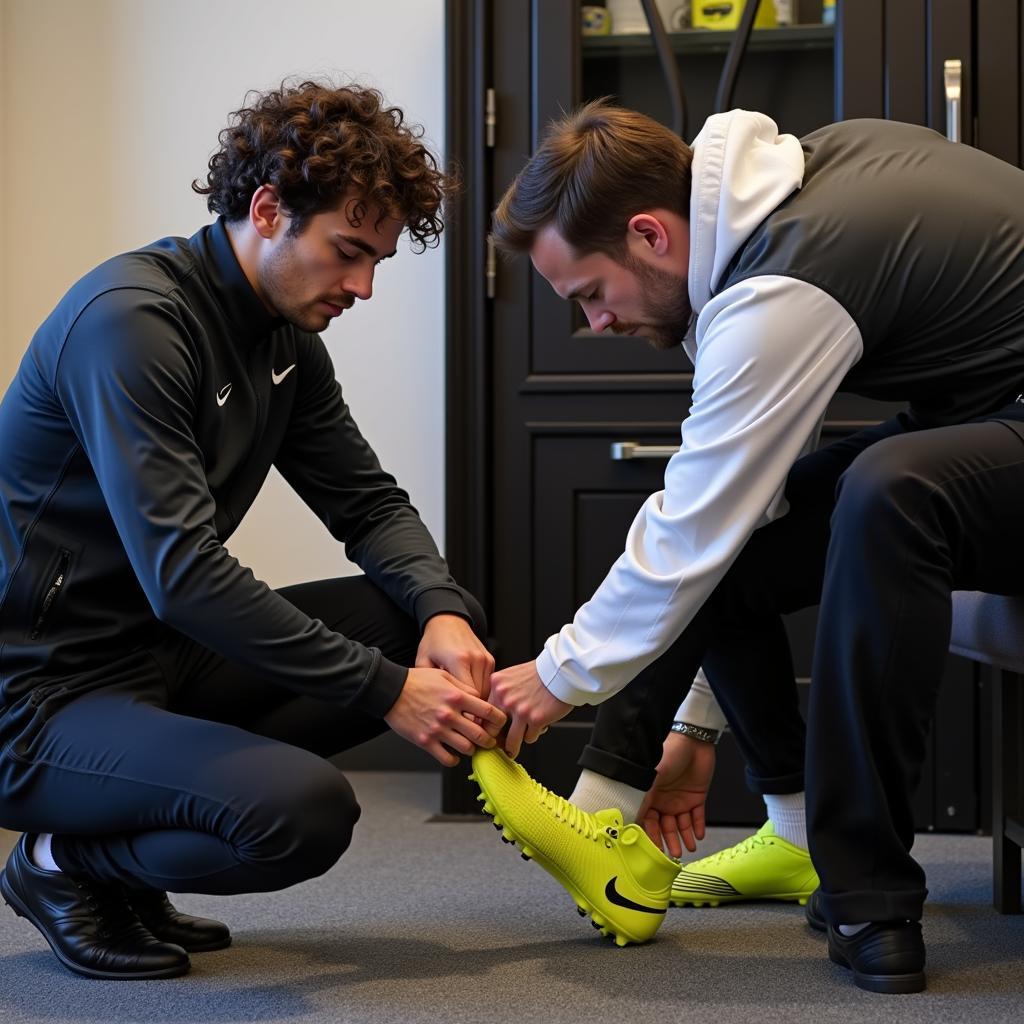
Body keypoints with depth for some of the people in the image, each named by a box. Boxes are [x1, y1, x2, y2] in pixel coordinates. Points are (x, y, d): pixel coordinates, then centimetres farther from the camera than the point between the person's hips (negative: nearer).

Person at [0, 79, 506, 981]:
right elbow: (184, 575, -28)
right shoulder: (131, 320, -21)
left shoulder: (286, 337, 7)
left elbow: (370, 503, 10)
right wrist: (386, 690, -26)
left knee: (428, 621, 1)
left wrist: (443, 610, -12)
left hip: (164, 655, 10)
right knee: (305, 811, -31)